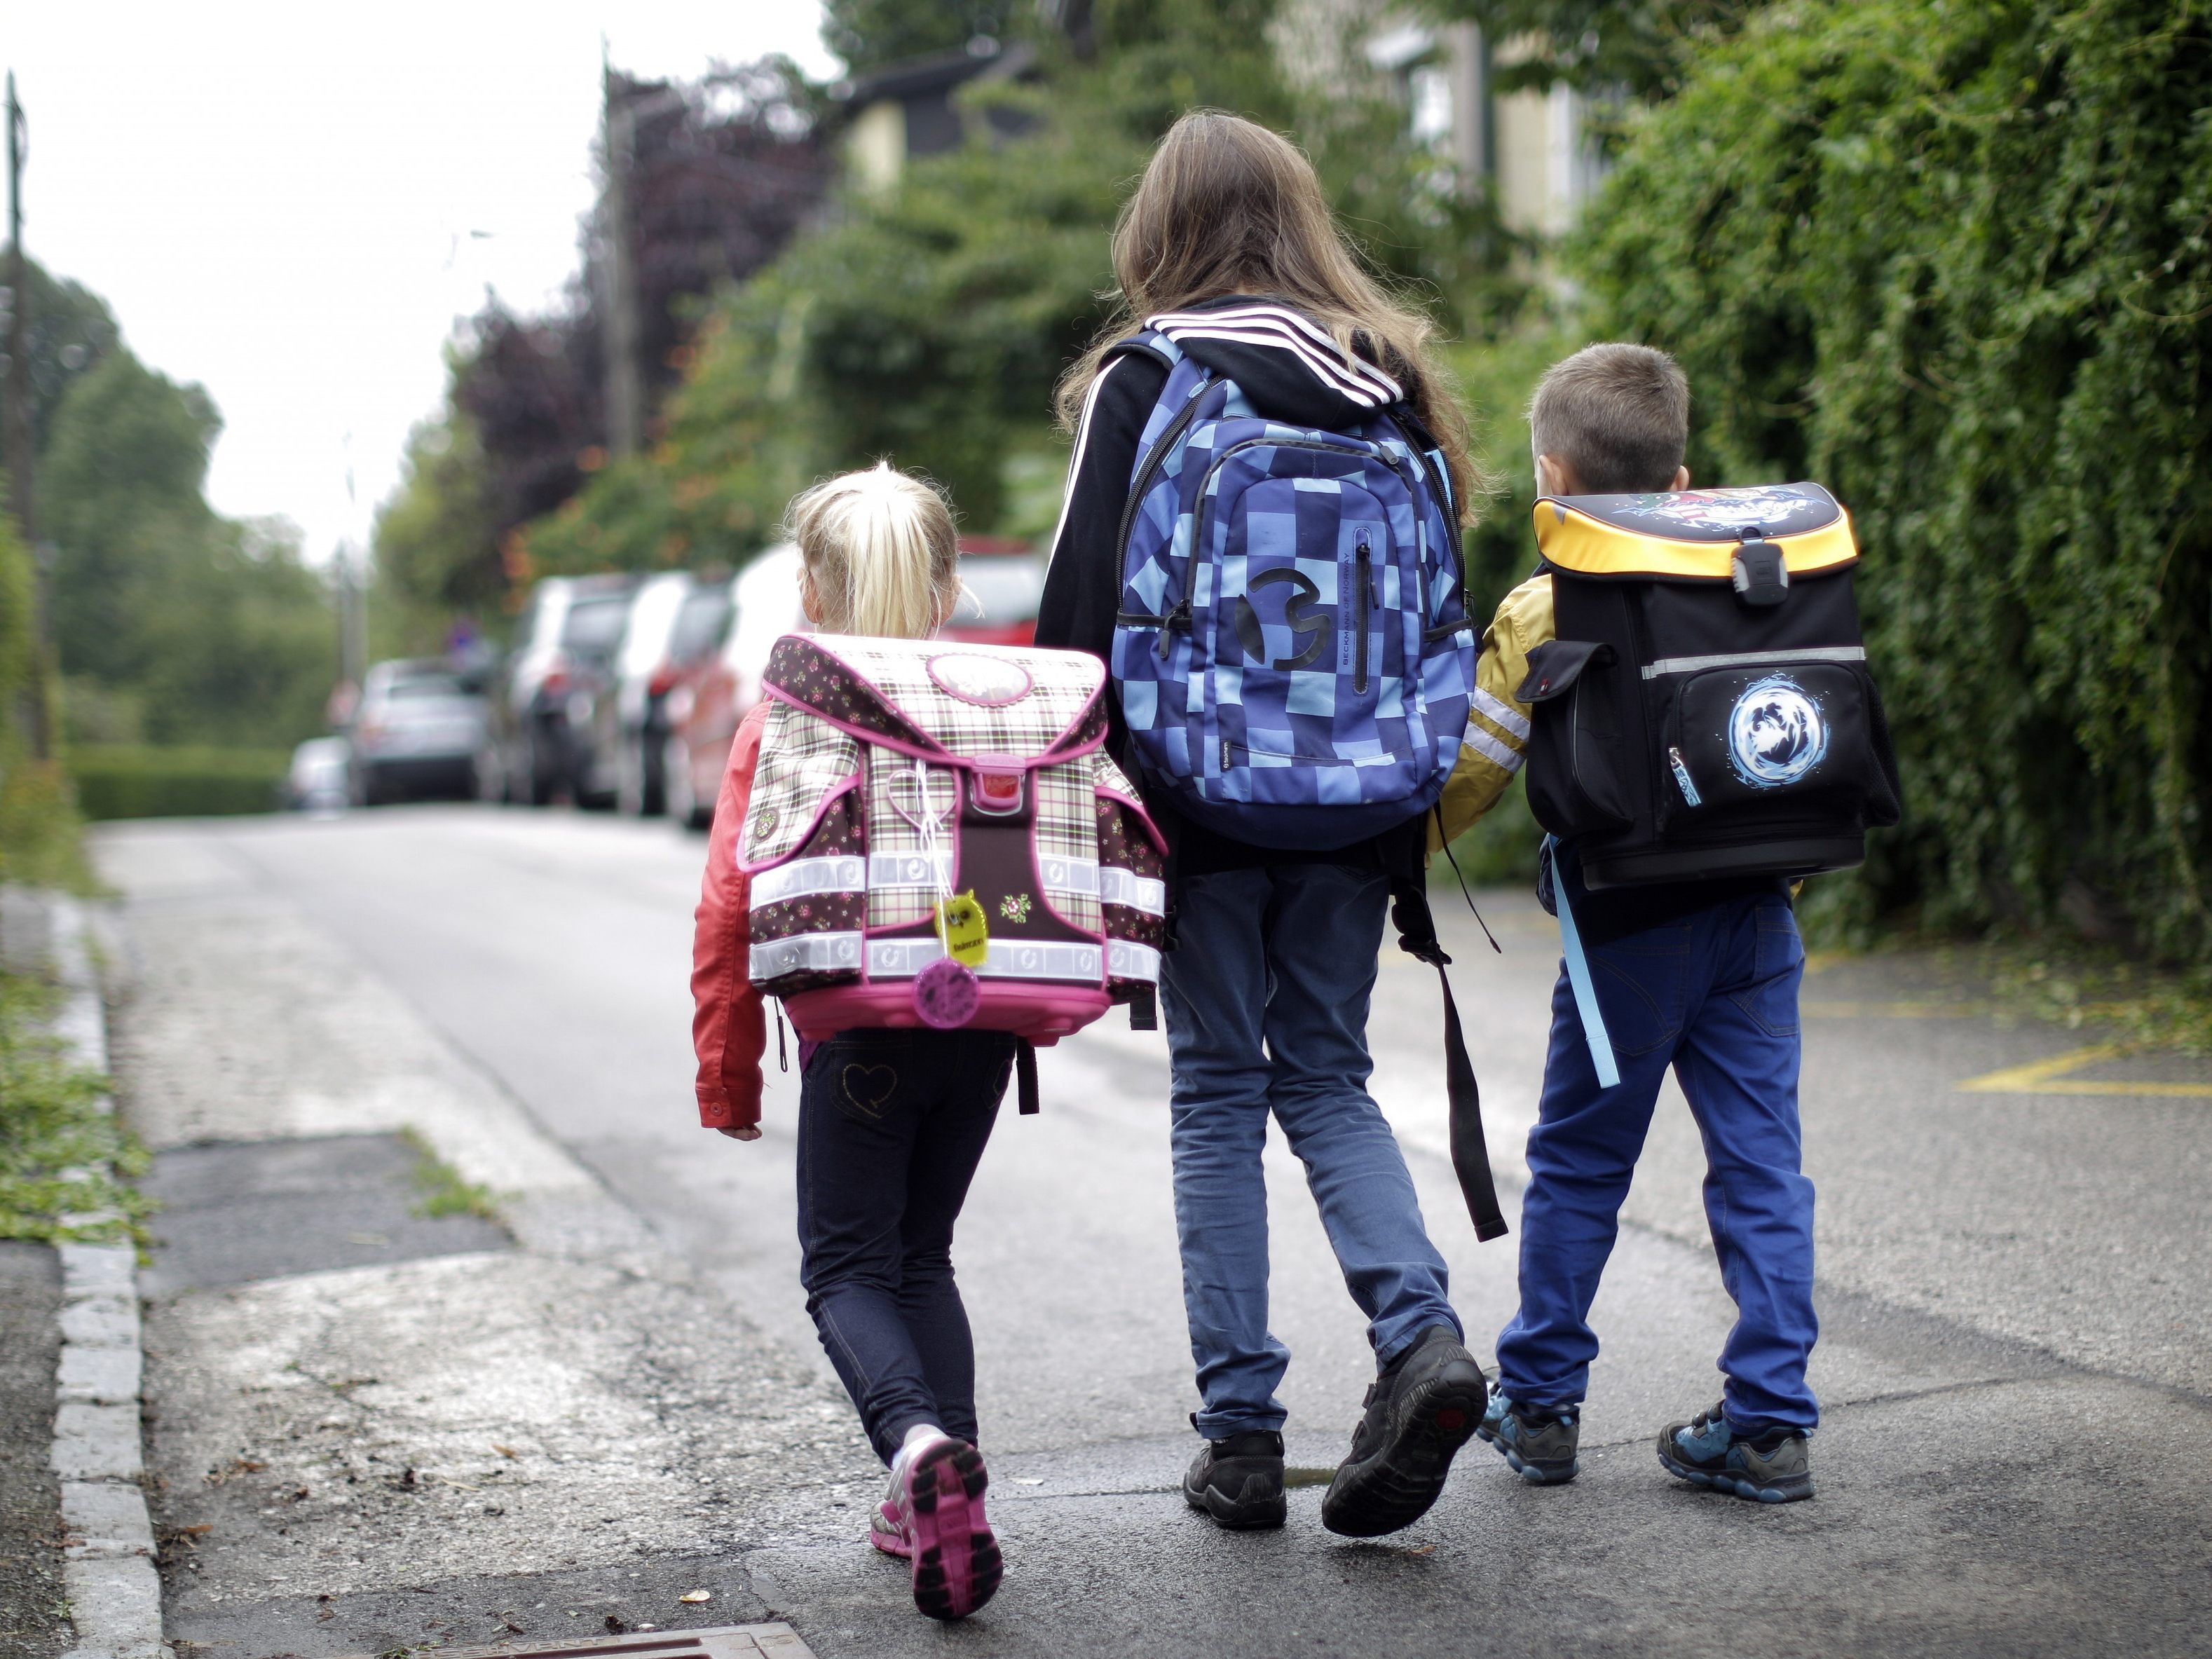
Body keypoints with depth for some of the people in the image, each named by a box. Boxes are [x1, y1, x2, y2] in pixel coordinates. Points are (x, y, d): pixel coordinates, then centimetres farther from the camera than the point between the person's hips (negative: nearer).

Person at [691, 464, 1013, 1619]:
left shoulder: (783, 723, -3)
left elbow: (731, 911, -4)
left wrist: (728, 1076, 4)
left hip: (861, 1028, -4)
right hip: (985, 1026, 4)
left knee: (848, 1266, 6)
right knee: (923, 1255, 20)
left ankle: (920, 1445, -22)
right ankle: (948, 1490, 10)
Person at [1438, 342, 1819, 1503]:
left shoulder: (1539, 616, -7)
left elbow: (1470, 770, -6)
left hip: (1630, 926, -4)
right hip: (1756, 909, 4)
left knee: (1578, 1165, 9)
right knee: (1759, 1160, 6)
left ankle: (1539, 1405, 18)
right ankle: (1769, 1422, 5)